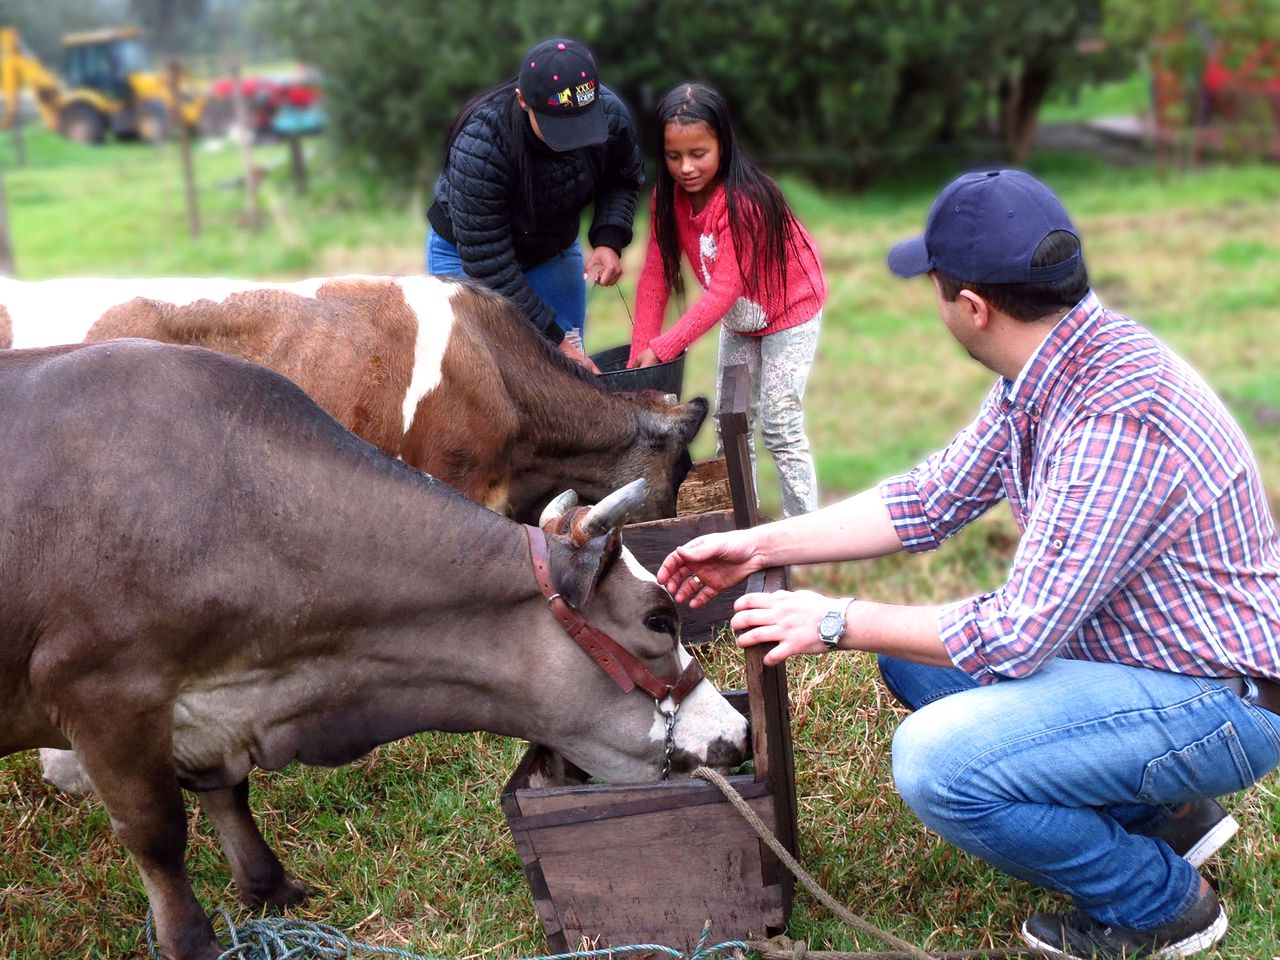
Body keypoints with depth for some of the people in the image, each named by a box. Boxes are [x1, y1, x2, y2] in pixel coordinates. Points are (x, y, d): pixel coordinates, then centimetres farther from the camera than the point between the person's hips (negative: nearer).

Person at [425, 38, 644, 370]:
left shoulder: (610, 115, -24)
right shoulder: (479, 146, -37)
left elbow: (624, 179, 1)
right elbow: (486, 262, -33)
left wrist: (609, 240, -18)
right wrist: (553, 339, -32)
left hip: (555, 248, 4)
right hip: (465, 253, -4)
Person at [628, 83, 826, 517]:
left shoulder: (743, 200, -33)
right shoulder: (668, 196, -12)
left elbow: (723, 291, -34)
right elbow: (655, 275, -11)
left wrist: (661, 348, -35)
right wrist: (640, 353, -17)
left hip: (790, 312, -7)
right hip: (738, 318, 7)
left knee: (779, 428, -9)